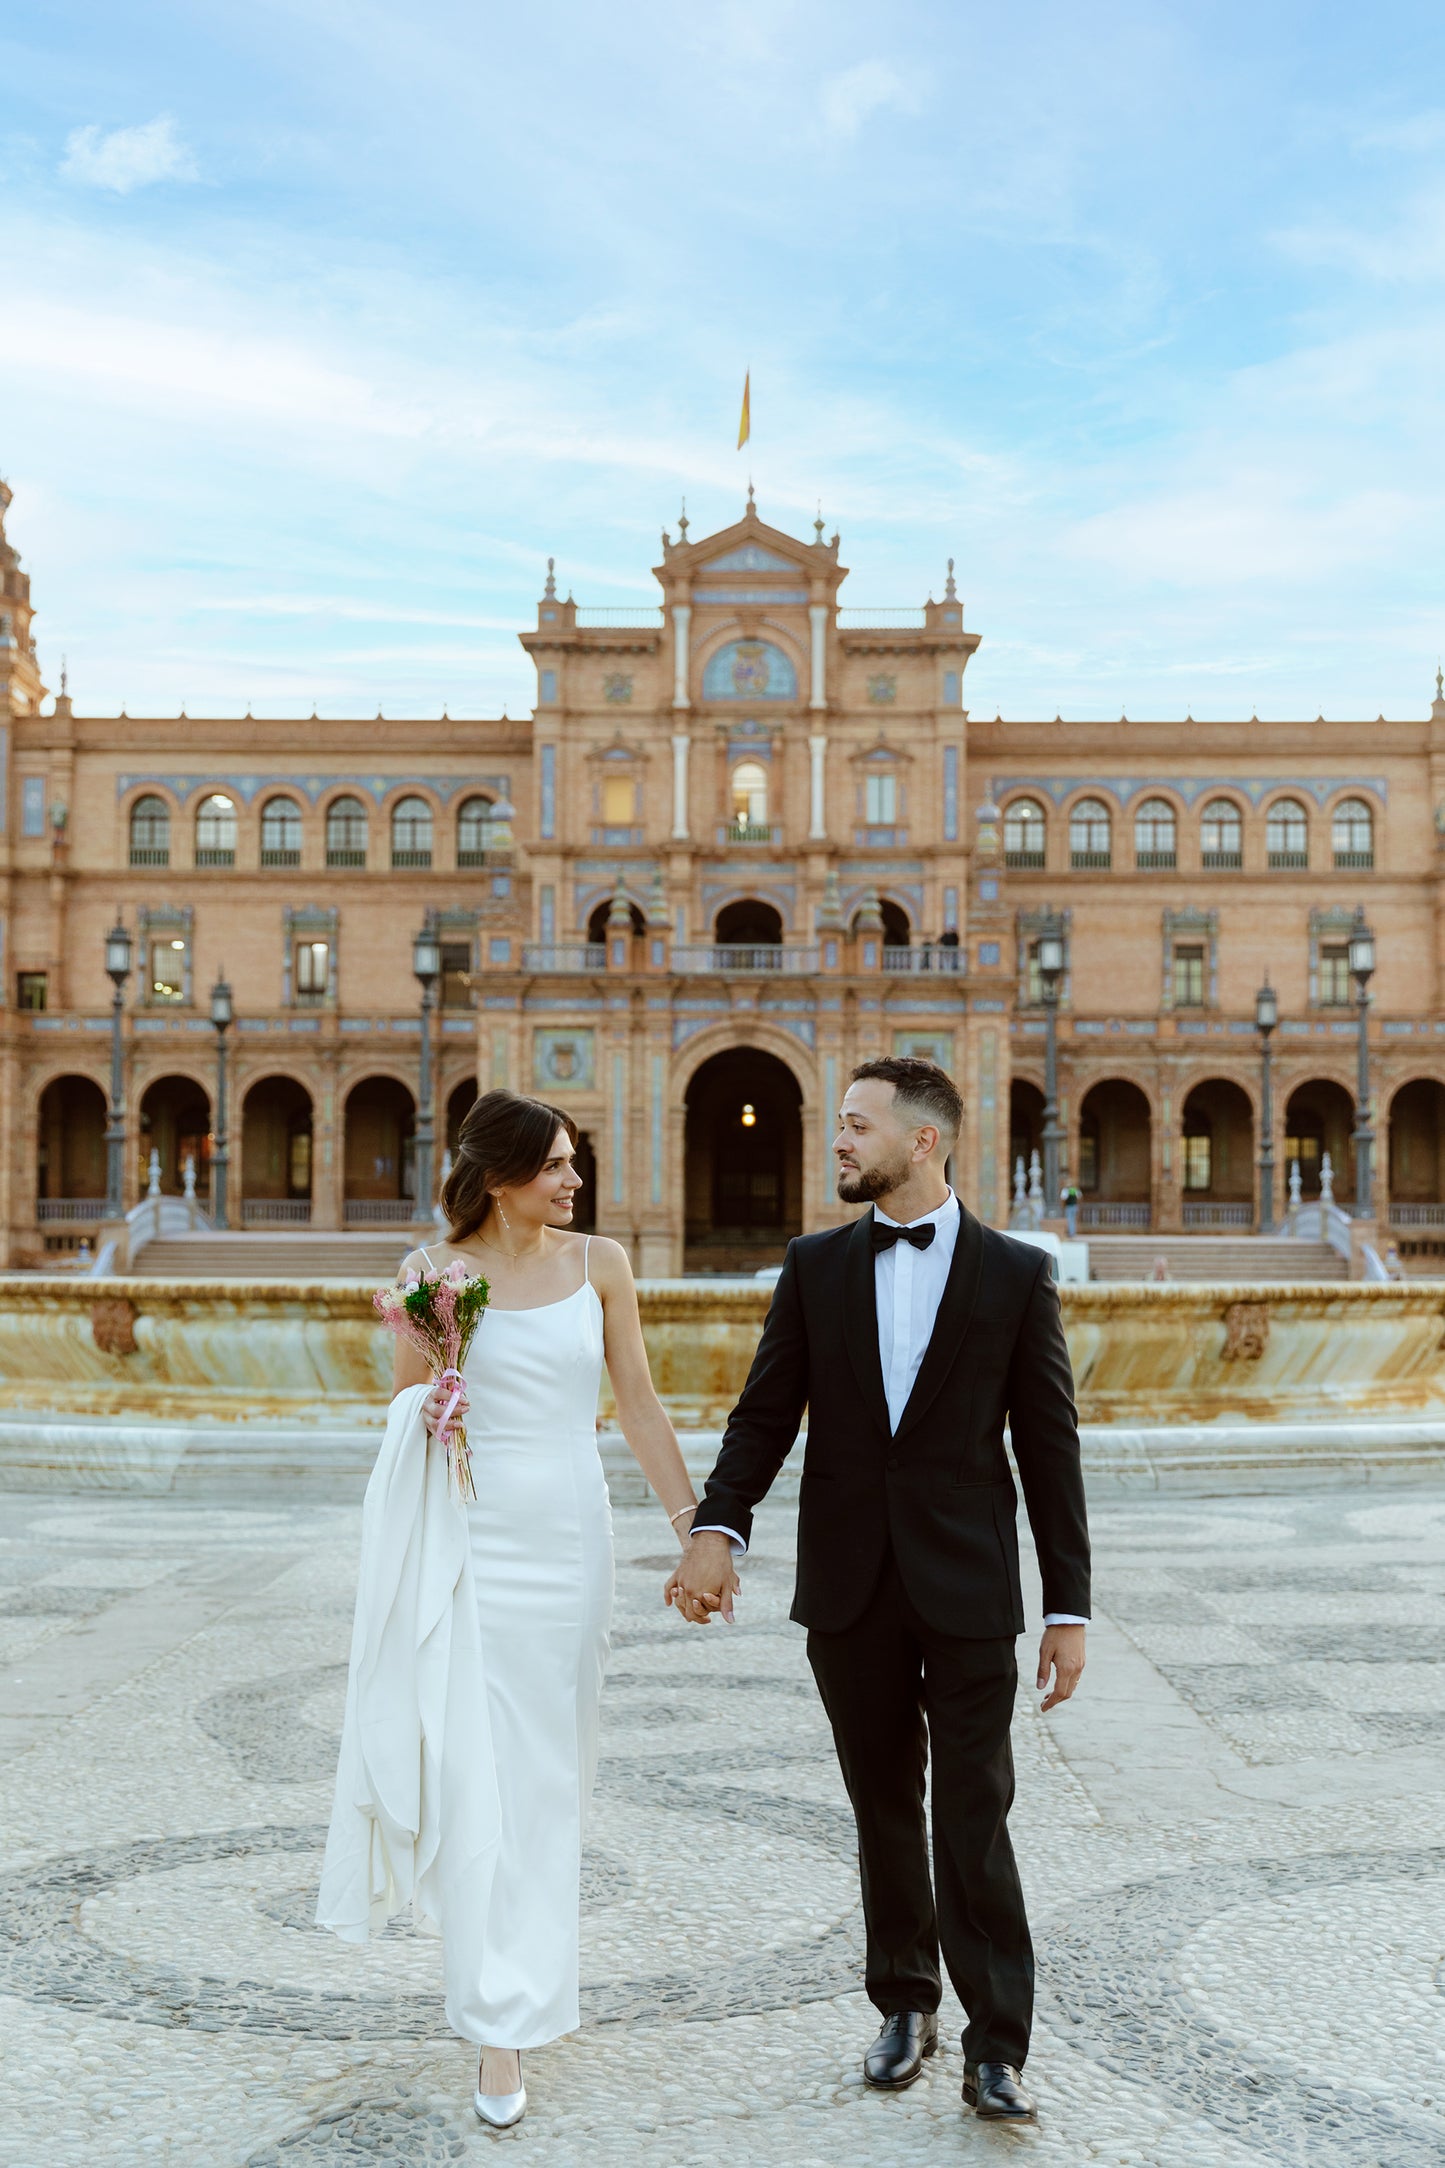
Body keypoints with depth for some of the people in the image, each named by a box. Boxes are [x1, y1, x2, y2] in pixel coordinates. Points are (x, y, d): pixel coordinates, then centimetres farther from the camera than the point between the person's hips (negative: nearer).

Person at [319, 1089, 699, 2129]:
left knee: (549, 1768, 11)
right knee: (475, 1764, -4)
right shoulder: (435, 1269, -2)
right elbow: (403, 1402, 8)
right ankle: (501, 2024, 6)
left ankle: (524, 1987, 31)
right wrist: (426, 1410, -15)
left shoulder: (600, 1263, 2)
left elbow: (639, 1400, 6)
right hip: (468, 1536, -2)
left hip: (567, 1535, 2)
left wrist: (693, 1521, 4)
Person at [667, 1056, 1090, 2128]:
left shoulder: (1017, 1273, -2)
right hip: (851, 1588, 3)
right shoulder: (815, 1264, 5)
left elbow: (1049, 1446, -2)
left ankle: (995, 2050, 12)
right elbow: (766, 1412, 2)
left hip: (968, 1589, -2)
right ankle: (907, 2007, 31)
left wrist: (1070, 1606, -4)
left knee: (974, 1821, -1)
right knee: (885, 1810, 14)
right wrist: (719, 1527, -14)